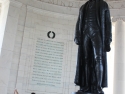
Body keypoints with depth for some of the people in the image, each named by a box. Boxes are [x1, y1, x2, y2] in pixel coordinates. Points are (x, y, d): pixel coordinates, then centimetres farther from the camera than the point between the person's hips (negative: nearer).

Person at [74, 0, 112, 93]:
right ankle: (86, 86, -6)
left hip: (98, 33, -3)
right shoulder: (83, 7, 23)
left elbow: (107, 23, 5)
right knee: (86, 61, -5)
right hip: (85, 34, 3)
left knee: (98, 60, -16)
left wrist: (108, 40, -7)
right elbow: (78, 24, 15)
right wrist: (77, 37, -2)